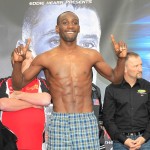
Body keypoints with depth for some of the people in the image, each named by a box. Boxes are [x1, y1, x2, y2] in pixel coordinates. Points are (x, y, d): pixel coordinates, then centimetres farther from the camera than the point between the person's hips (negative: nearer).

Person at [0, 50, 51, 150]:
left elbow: (46, 100, -8)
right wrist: (33, 103, -6)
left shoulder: (40, 82, 11)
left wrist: (19, 95, -6)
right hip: (11, 136, -1)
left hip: (35, 136, 1)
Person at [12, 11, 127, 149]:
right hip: (59, 123, -1)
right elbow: (18, 84, 5)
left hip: (87, 122, 1)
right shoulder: (45, 58, 0)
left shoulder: (91, 55, 5)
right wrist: (18, 62, -12)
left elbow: (115, 78, 16)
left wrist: (121, 58, -1)